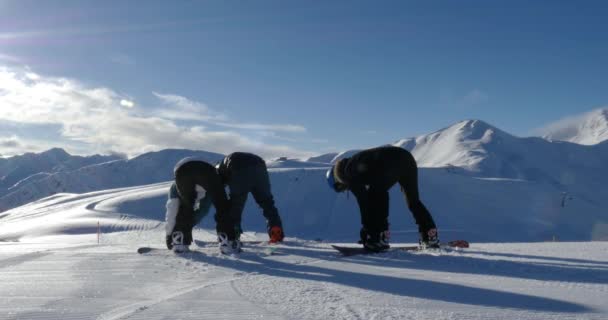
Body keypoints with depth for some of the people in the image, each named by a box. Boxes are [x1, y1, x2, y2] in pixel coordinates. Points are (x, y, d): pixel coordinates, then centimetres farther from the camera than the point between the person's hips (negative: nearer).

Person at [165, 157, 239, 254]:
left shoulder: (176, 186, 44)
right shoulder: (205, 190, 47)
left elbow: (171, 210, 37)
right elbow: (203, 210, 53)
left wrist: (168, 234, 42)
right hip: (206, 169, 0)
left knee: (186, 207, 25)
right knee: (222, 206, 13)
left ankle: (180, 241, 17)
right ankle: (227, 242, 4)